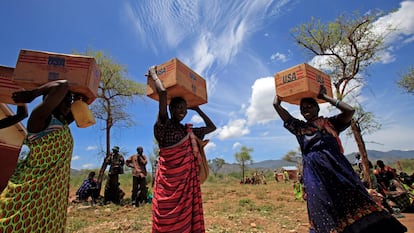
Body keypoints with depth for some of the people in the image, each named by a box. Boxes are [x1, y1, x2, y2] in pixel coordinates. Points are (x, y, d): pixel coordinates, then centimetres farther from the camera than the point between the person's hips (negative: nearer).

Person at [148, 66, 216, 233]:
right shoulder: (164, 126, -6)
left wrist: (197, 109, 23)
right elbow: (163, 92, -19)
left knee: (187, 218, 11)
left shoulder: (189, 131, 14)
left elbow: (212, 127, 25)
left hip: (187, 181, 6)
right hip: (169, 181, -6)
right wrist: (154, 75, -3)